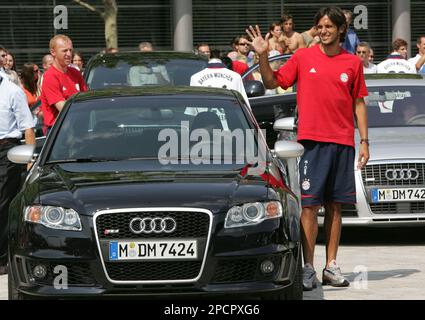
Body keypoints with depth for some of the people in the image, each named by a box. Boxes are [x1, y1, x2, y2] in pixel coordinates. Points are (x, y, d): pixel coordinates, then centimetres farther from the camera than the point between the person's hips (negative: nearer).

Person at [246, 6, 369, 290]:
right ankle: (308, 269, -4)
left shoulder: (353, 63, 7)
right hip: (312, 140, -2)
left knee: (335, 205, 6)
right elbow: (272, 82, 7)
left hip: (343, 143, 2)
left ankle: (331, 266, 12)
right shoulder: (303, 58, 4)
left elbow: (359, 104, 11)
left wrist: (365, 141, 7)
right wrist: (263, 56, -9)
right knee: (309, 204, -5)